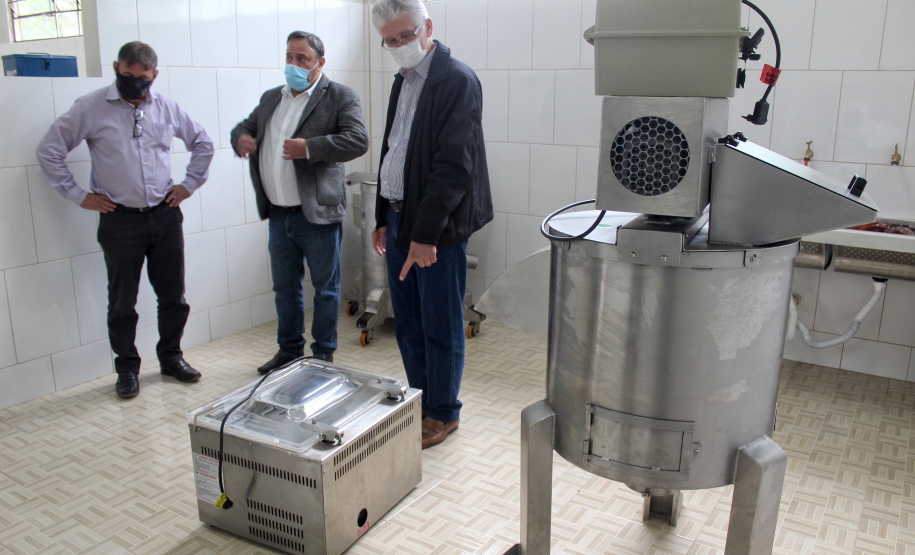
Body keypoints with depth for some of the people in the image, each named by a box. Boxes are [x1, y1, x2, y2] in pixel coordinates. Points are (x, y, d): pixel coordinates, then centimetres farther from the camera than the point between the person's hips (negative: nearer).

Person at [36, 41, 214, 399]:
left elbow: (202, 143, 19)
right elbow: (49, 151, 1)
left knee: (173, 295, 10)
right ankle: (127, 368, 23)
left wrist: (190, 183, 11)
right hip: (120, 220, -2)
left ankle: (171, 357, 28)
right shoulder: (90, 108, -4)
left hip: (165, 215, 3)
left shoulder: (166, 107, 5)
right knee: (122, 302, 7)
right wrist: (77, 195, -1)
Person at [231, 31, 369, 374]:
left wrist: (310, 147, -27)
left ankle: (323, 355, 21)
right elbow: (245, 126, 24)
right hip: (278, 215, 6)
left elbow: (358, 141, -18)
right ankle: (289, 350, 32)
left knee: (325, 289, 7)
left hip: (318, 214, -6)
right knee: (285, 288, 16)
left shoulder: (340, 97, -5)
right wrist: (240, 138, -1)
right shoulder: (271, 98, 15)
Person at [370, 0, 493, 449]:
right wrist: (383, 219, 16)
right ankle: (420, 401, 31)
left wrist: (425, 234, -21)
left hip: (436, 227, -8)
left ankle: (443, 413, 21)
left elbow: (453, 168, -19)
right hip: (398, 218, 8)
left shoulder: (457, 80, -12)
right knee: (407, 324, 16)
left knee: (439, 327, 4)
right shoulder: (402, 80, 14)